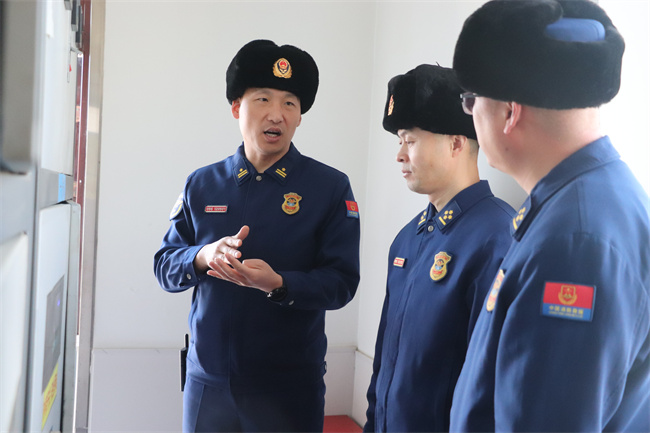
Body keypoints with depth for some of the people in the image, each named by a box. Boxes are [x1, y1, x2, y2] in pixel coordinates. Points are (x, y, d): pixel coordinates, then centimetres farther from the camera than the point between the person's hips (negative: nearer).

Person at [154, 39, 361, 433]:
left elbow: (342, 282, -8)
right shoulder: (202, 184, 5)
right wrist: (203, 257, -15)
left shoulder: (331, 187, -4)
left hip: (290, 386, -2)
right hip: (207, 380, 3)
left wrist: (278, 284, -25)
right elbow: (164, 267, 6)